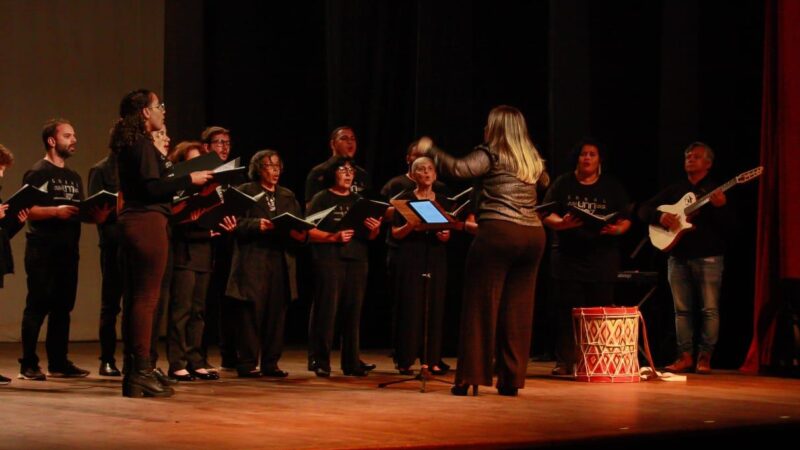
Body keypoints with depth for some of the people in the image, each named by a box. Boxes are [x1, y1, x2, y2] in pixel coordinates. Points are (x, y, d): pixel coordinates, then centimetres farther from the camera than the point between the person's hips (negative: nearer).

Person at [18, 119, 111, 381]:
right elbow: (26, 210, -13)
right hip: (42, 250, -7)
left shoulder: (74, 178, 19)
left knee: (63, 307, 7)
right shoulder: (37, 173, -4)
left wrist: (96, 215, -1)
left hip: (68, 250, 7)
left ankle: (58, 363, 12)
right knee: (38, 306, -6)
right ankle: (28, 365, -2)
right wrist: (55, 211, -26)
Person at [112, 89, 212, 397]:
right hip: (148, 222, -10)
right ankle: (142, 373, -9)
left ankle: (134, 372, 13)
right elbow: (153, 187, -19)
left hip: (132, 222, 10)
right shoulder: (143, 144, -11)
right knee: (147, 297, -9)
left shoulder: (130, 145, 18)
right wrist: (189, 179, -11)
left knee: (134, 297, 10)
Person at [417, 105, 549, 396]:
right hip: (533, 234, 6)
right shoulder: (533, 161, 17)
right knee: (518, 311, 8)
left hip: (498, 233, -6)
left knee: (481, 306, -1)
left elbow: (458, 169, -19)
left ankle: (471, 378, -1)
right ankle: (511, 379, 9)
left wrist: (430, 150, -5)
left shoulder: (490, 155, -2)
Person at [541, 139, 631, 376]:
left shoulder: (612, 187, 10)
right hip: (568, 257, 0)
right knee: (568, 311, -3)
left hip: (602, 258, 0)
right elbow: (547, 216, 2)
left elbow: (625, 220, 7)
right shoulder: (562, 184, 8)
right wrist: (563, 223, -19)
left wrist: (617, 229, -16)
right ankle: (564, 362, 1)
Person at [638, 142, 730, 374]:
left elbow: (728, 225, -7)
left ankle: (704, 357, 1)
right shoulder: (674, 190, 14)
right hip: (678, 257, 4)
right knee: (682, 309, 4)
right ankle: (686, 356, 8)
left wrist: (720, 207, -27)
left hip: (708, 257, -4)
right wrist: (660, 217, -8)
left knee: (710, 309, -5)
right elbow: (644, 209, 12)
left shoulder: (716, 190, 3)